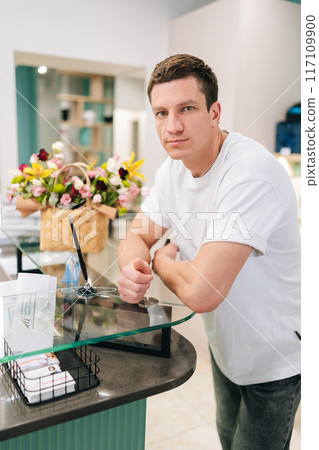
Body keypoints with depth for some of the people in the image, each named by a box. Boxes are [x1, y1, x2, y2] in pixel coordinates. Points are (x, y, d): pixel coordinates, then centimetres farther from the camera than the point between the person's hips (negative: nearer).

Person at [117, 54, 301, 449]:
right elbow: (136, 236, 1)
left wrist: (162, 261, -16)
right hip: (225, 343, 7)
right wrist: (133, 269, -23)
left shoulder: (251, 174, -34)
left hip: (276, 355, -7)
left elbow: (201, 292, -38)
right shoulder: (173, 169, -5)